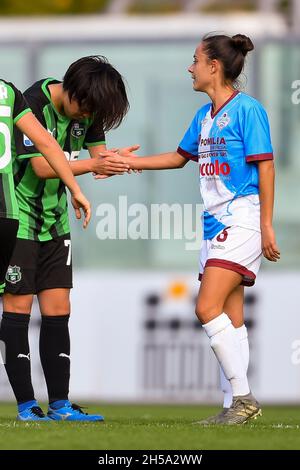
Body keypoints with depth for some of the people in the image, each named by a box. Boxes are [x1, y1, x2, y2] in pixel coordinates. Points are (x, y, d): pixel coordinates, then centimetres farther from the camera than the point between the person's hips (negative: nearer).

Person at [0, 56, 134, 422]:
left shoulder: (87, 107, 0)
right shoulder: (33, 105, -22)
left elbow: (96, 150, 2)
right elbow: (41, 166, -26)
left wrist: (111, 162, -21)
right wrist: (92, 165, -34)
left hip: (54, 219, 7)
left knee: (58, 309, 3)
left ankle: (60, 405, 5)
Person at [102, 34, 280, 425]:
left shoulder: (247, 109, -10)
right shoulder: (204, 116, 14)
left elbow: (265, 167, -12)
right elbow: (181, 157, 29)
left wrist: (266, 227, -15)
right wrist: (127, 162, 25)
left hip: (241, 219, -8)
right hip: (215, 223, 8)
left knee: (208, 308, -17)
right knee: (230, 317, 7)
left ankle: (243, 397, -12)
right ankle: (237, 406, 9)